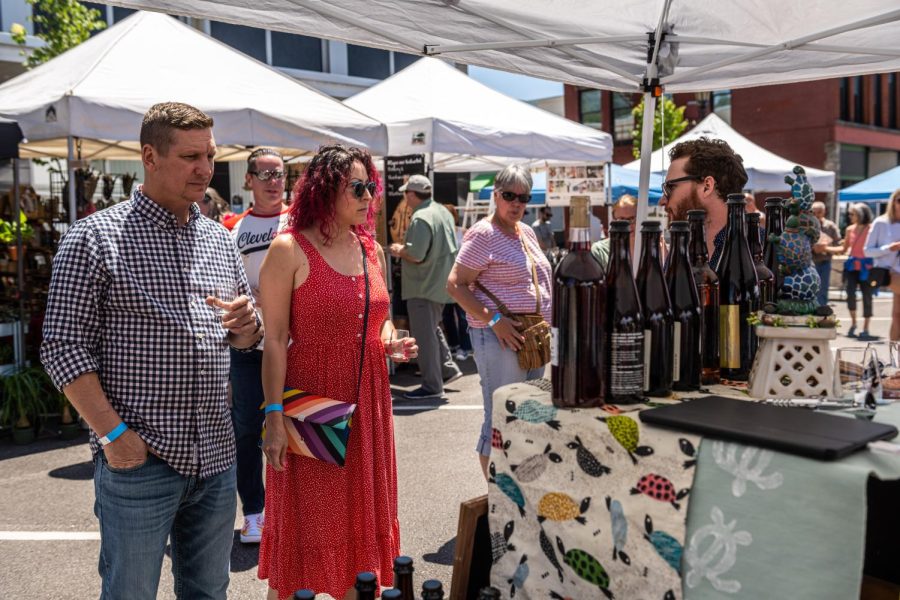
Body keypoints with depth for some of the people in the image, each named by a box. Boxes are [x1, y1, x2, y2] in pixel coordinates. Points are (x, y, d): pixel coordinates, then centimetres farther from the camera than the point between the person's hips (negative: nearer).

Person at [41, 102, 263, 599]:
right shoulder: (95, 236, -5)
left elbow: (247, 337, 19)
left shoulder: (219, 238, 11)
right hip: (138, 460, -5)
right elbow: (64, 345, -9)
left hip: (215, 456, 5)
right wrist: (113, 432, -16)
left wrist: (245, 325, -5)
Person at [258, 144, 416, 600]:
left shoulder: (372, 250, 8)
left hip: (367, 399, 6)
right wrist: (274, 416, -17)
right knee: (306, 526, 5)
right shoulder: (289, 250, -10)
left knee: (361, 515, 16)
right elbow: (275, 340, -12)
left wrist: (390, 342, -1)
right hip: (310, 399, -6)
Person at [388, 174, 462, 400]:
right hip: (440, 283, 10)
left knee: (424, 335, -2)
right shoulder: (443, 211, 10)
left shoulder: (420, 219, -20)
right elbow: (453, 246, 18)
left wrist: (398, 251, -7)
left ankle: (432, 386, 4)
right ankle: (448, 368, 27)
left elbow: (416, 255, -27)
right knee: (432, 328, 24)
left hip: (424, 286, -10)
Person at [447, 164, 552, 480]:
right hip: (500, 338, -8)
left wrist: (546, 324, 14)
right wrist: (493, 320, -22)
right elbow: (455, 284, -15)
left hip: (534, 337, 9)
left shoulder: (527, 232, 14)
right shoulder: (483, 234, -11)